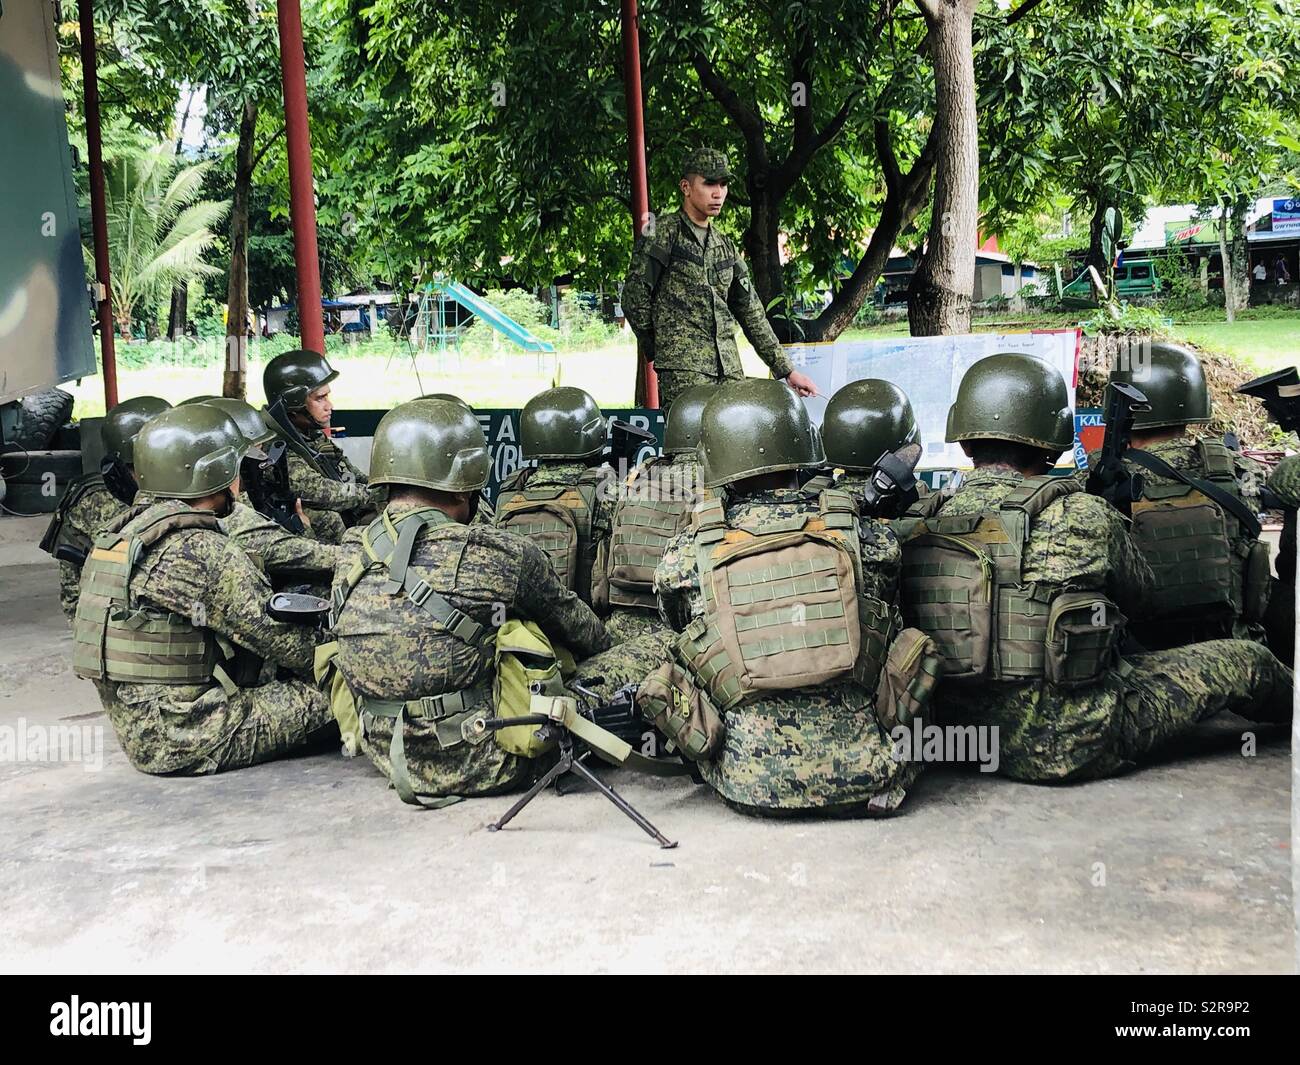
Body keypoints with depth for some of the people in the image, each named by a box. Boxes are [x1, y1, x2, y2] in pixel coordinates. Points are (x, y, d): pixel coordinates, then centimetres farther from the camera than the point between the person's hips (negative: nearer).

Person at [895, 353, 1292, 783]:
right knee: (1245, 660, 14)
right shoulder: (1081, 516, -16)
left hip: (968, 737, 6)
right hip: (1076, 743, -5)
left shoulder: (912, 528, -6)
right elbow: (1139, 594, 3)